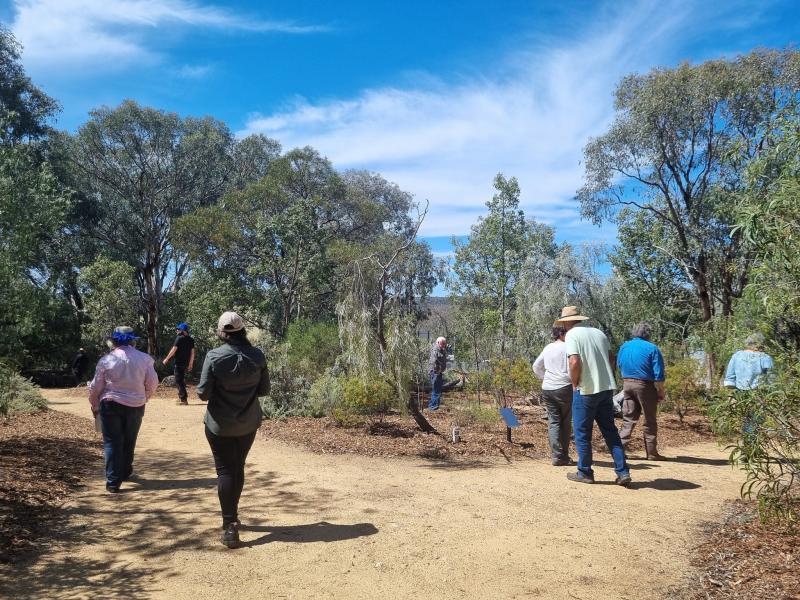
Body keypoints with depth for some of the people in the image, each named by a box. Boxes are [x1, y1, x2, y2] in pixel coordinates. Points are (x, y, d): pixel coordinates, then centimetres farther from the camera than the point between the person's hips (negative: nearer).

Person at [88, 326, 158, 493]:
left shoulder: (107, 360, -7)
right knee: (129, 441, 18)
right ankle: (125, 472, 34)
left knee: (112, 442, 4)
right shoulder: (144, 358, -4)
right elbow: (152, 383, -1)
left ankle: (113, 481, 0)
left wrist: (94, 405, 15)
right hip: (136, 406, 2)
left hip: (111, 405, -2)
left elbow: (96, 386, -1)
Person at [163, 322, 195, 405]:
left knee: (178, 380, -3)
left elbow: (174, 350, -13)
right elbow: (192, 352, 11)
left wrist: (167, 359, -4)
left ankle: (184, 399, -8)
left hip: (179, 362, -7)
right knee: (182, 379, 20)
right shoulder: (191, 339, 9)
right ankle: (181, 397, 27)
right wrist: (191, 363, 18)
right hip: (186, 363, 7)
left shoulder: (179, 338, -11)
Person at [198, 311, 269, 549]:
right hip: (248, 423, 3)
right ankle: (232, 515, 35)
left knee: (225, 470, 5)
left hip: (220, 425, -3)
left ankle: (230, 526, 1)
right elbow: (264, 389, -1)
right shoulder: (257, 356, -8)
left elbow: (203, 393, -14)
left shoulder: (214, 357, -17)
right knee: (238, 468, 20)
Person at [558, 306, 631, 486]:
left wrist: (574, 384, -6)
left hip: (585, 390, -6)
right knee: (610, 431, 13)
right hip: (607, 388, 6)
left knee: (582, 433, 7)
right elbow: (610, 359, 13)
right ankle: (623, 472, 10)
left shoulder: (572, 334, -8)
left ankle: (585, 473, 15)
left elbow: (574, 362, -19)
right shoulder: (599, 332, 12)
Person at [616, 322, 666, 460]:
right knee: (650, 421, 7)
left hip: (627, 384, 4)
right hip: (645, 385, -4)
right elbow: (658, 374, -11)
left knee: (628, 418, 10)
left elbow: (619, 365, 14)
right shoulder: (652, 348, -10)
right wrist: (661, 392, -3)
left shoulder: (624, 347, 6)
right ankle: (652, 453, 12)